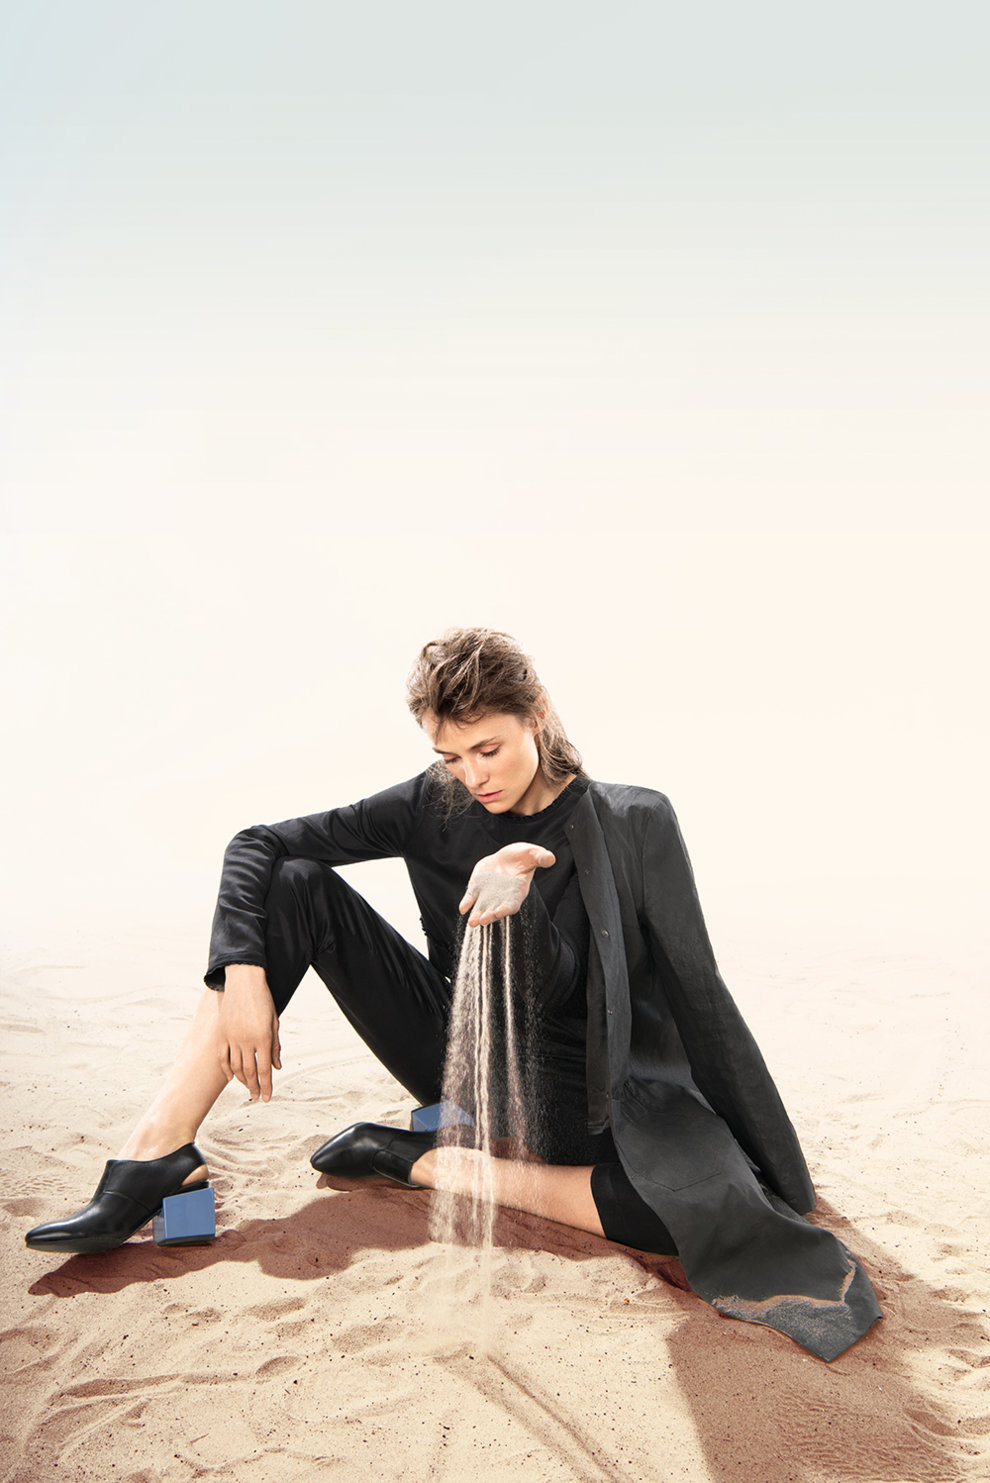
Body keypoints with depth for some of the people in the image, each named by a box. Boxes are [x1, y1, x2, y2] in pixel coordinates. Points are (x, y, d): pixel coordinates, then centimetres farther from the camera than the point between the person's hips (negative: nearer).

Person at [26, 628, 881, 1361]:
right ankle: (159, 1158, -15)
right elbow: (259, 846, -5)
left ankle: (424, 1162, -20)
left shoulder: (634, 824, -14)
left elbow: (701, 1004, -12)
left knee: (728, 1224, -33)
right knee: (295, 886, -12)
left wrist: (784, 1182, -11)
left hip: (582, 1094, -2)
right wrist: (244, 973, -20)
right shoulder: (435, 806, -7)